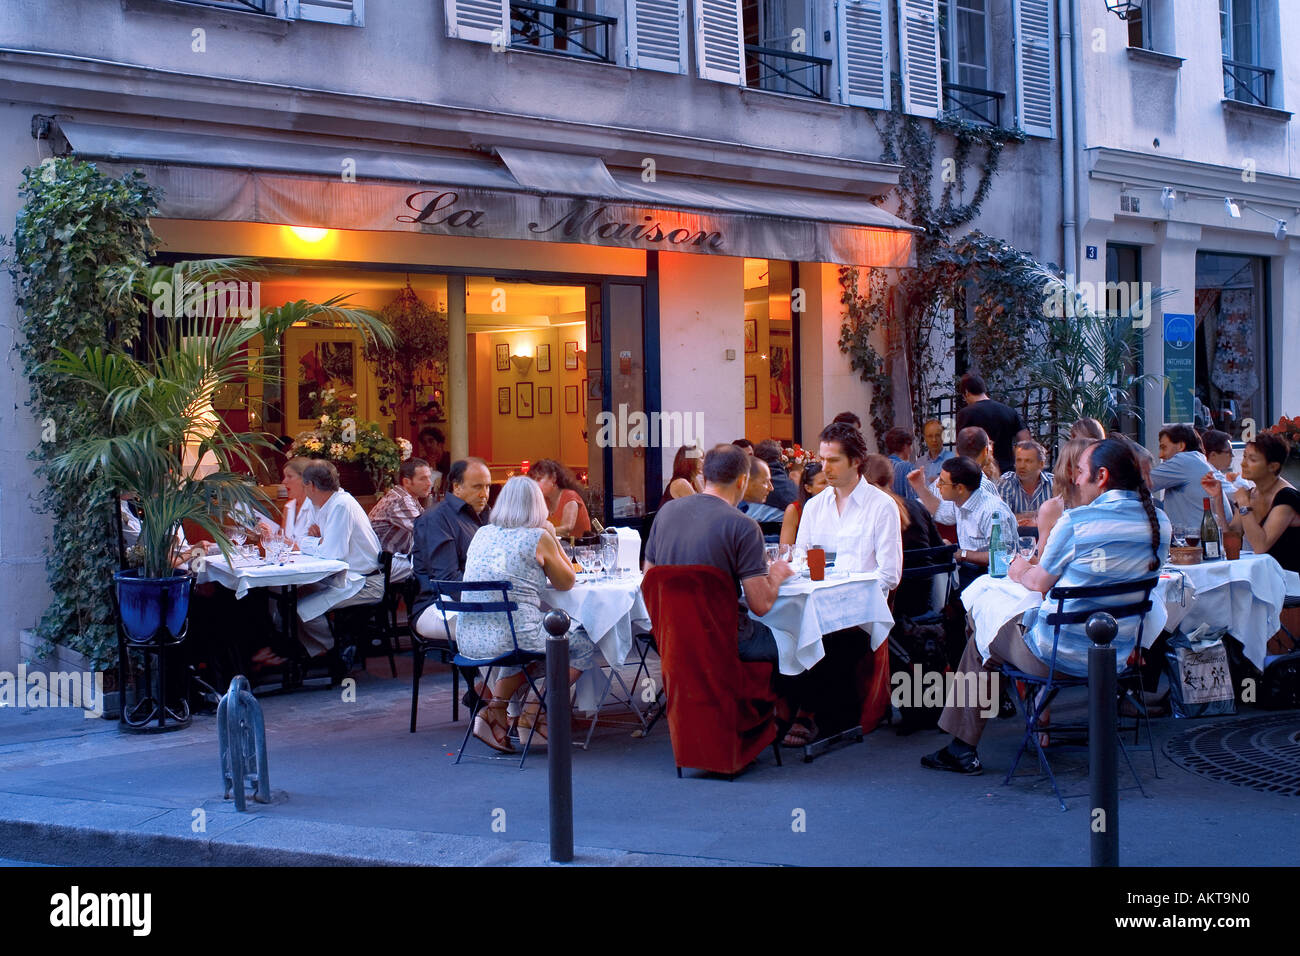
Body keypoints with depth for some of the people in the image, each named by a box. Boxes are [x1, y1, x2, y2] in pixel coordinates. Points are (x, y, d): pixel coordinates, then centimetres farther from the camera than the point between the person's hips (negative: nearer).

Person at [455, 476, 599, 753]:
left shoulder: (482, 534, 13)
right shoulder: (538, 538, -3)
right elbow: (566, 582, 10)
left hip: (467, 640, 6)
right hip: (511, 637, -6)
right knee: (584, 643, 15)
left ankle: (494, 710, 20)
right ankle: (532, 716, 10)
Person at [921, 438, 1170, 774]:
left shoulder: (1077, 521, -20)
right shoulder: (1159, 523, -2)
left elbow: (1039, 582, -7)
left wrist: (1021, 571, 17)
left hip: (1061, 657, -6)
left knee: (982, 642, 20)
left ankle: (962, 748, 26)